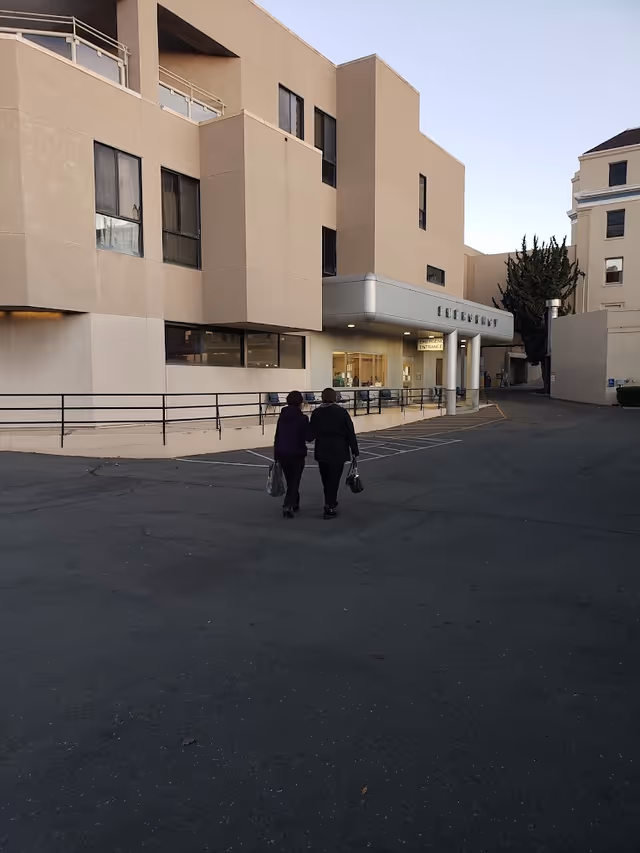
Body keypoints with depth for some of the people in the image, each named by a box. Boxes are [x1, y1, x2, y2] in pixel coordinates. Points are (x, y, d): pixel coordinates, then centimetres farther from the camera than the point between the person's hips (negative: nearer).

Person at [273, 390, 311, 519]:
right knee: (295, 481, 3)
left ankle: (294, 503, 32)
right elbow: (308, 437, -10)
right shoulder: (302, 418, -11)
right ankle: (288, 505, -12)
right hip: (297, 454, -5)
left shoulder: (282, 416, 4)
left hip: (282, 453, 5)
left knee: (290, 480, 19)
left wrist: (276, 455, 12)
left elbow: (277, 436, 6)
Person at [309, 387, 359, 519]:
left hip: (322, 450, 3)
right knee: (334, 479, 1)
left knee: (326, 479, 18)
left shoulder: (316, 413, -1)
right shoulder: (341, 412, -8)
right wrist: (354, 451, 0)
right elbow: (350, 432, -7)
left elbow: (312, 434, 1)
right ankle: (329, 508, 1)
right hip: (338, 451, -3)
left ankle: (330, 502, 34)